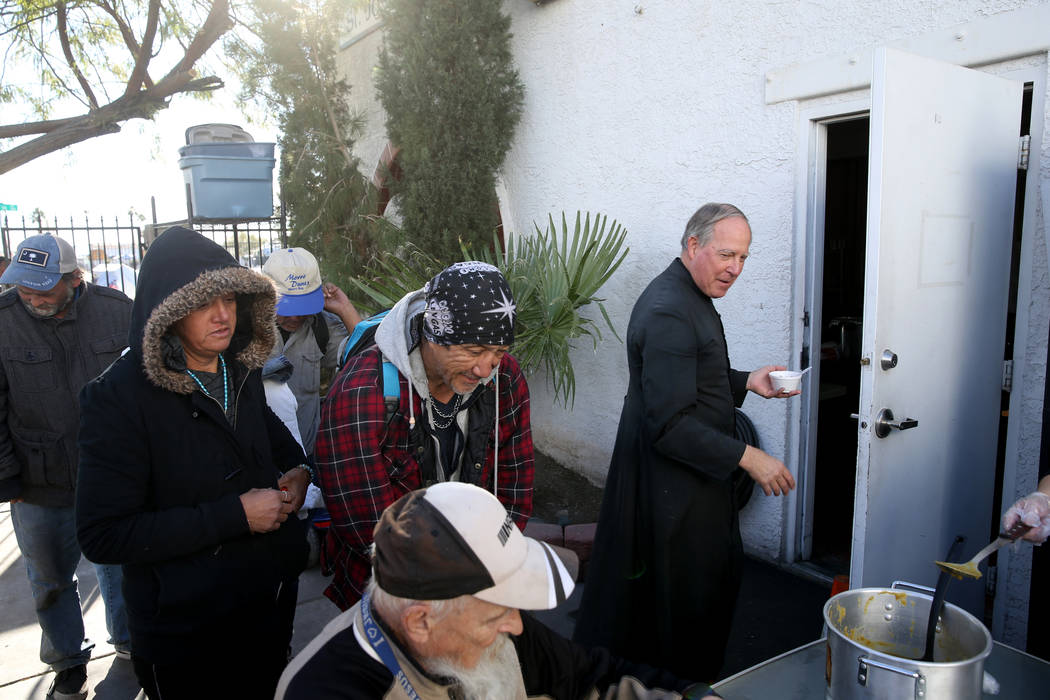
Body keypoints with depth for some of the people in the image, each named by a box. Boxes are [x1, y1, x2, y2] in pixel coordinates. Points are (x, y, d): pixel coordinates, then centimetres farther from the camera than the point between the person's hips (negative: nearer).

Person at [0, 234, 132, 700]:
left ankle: (128, 639, 45)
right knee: (50, 582, 17)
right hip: (41, 488, 0)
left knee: (119, 563, 21)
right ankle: (68, 662, 41)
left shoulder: (117, 311, -10)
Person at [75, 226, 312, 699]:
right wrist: (234, 515, -27)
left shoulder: (241, 371, -2)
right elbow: (103, 535, -24)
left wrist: (296, 470, -4)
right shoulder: (120, 397, -21)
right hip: (186, 629, -6)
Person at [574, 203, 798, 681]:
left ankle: (698, 677, 41)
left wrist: (747, 382, 5)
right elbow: (669, 424, -28)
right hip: (669, 483, -11)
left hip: (694, 471, 11)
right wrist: (747, 457, -22)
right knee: (678, 598, 6)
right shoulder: (669, 313, -25)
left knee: (716, 579, 23)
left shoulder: (692, 296, 10)